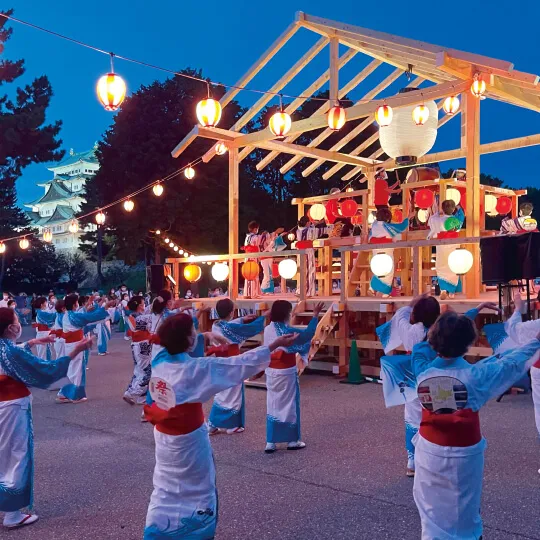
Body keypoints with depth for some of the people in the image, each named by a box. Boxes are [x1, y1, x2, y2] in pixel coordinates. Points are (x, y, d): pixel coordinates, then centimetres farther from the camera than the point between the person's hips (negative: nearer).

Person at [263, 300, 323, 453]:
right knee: (289, 405, 7)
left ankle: (270, 442, 9)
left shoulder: (268, 329, 2)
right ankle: (292, 440, 17)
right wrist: (315, 315, -9)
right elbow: (307, 334, -16)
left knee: (273, 405, 9)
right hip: (286, 373, -6)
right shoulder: (287, 331, -18)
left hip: (271, 371, 6)